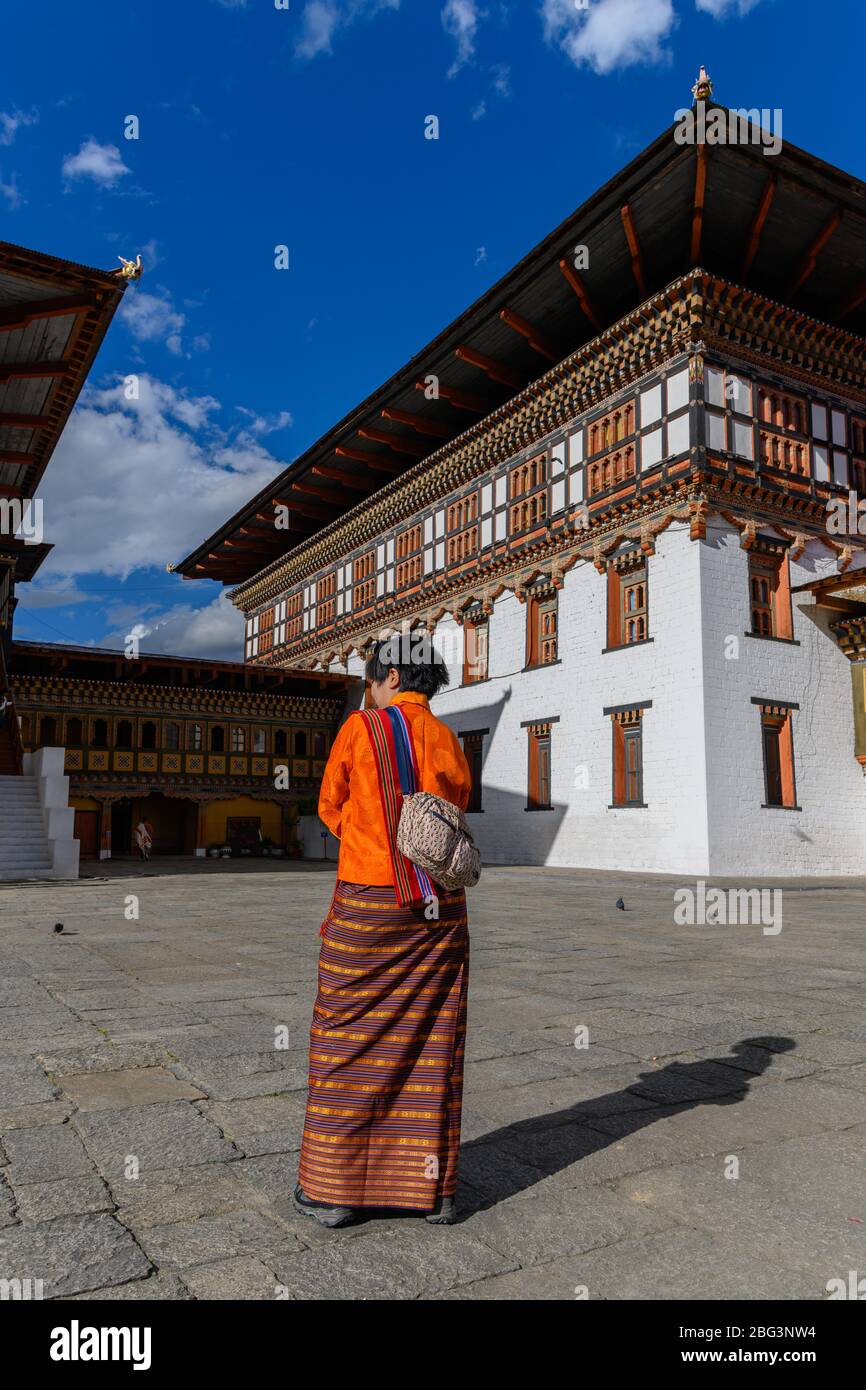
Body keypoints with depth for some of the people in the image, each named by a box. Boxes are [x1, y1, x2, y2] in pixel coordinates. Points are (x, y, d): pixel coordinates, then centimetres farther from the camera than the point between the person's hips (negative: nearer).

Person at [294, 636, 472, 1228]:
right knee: (433, 1046, 11)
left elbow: (331, 808, 3)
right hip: (441, 910, 4)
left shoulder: (361, 728, -6)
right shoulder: (451, 744, 5)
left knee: (348, 1041, 8)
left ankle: (333, 1187, 19)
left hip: (369, 904, -4)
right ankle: (434, 1189, 20)